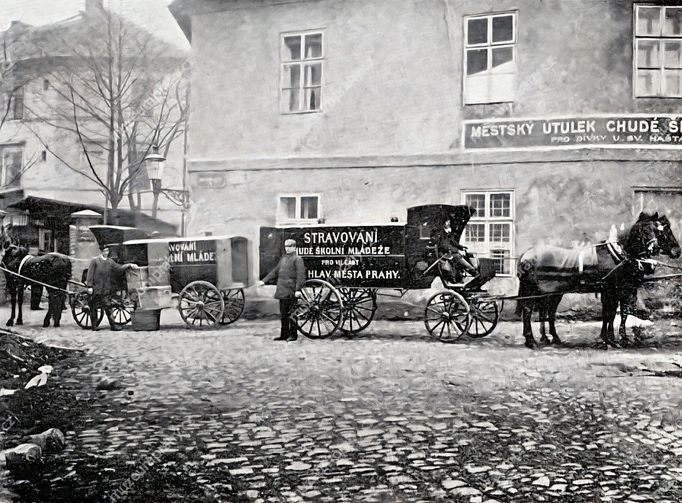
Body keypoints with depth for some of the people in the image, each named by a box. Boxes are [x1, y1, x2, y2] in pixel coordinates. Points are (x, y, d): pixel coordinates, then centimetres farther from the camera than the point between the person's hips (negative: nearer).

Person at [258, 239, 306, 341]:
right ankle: (284, 334, 20)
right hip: (282, 291, 8)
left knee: (291, 314, -3)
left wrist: (298, 289, -23)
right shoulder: (283, 258, 17)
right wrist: (264, 281, 18)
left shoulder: (297, 259, -6)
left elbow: (301, 275, -15)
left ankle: (293, 335, 6)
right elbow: (275, 271, 23)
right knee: (283, 314, 12)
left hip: (291, 291, -8)